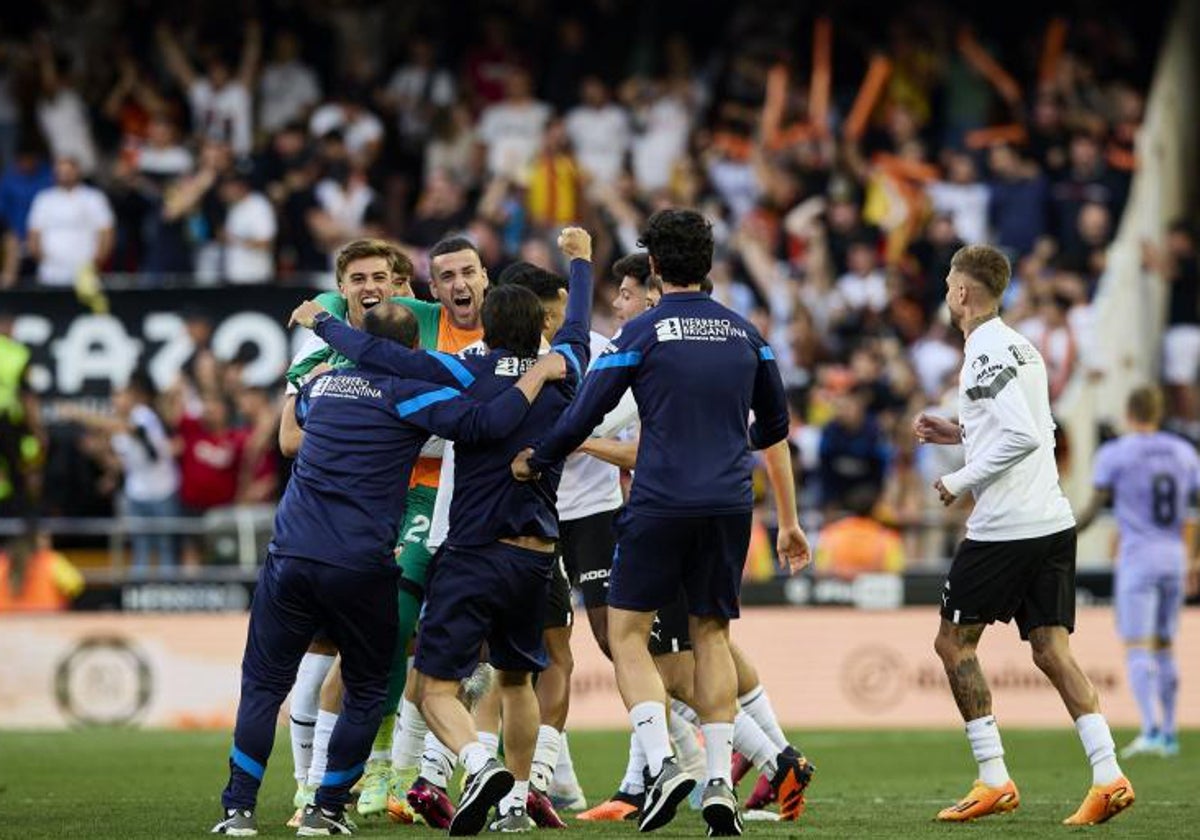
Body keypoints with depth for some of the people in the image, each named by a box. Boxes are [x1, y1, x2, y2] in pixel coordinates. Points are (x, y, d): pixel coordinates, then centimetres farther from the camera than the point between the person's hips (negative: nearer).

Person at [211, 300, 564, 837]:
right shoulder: (408, 392, -2)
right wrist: (540, 373, -3)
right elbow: (485, 424, -14)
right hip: (360, 566, -4)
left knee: (264, 685, 11)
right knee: (366, 692, 14)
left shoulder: (323, 382, 15)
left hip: (290, 554, 4)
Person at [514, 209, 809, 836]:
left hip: (659, 505, -4)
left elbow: (583, 417, -5)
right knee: (711, 635, 12)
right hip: (729, 504, 4)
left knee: (627, 633, 5)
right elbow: (774, 425, 19)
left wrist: (533, 462, 12)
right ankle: (720, 783, 3)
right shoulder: (744, 333, 9)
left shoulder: (643, 333, -5)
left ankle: (662, 764, -13)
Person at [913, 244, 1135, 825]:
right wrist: (961, 432, 22)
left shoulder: (985, 351, -12)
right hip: (1053, 520, 8)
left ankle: (994, 781, 0)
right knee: (1052, 650, 5)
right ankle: (1108, 776, -8)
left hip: (1004, 527, -8)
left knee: (954, 642, 4)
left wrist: (961, 481, -13)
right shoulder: (1021, 347, 16)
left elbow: (1023, 436, -22)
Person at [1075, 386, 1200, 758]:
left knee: (1137, 650, -8)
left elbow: (1096, 506, -10)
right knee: (1163, 647, 17)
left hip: (1138, 559, -5)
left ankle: (1152, 728, -26)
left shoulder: (1113, 454, -6)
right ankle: (1169, 734, 18)